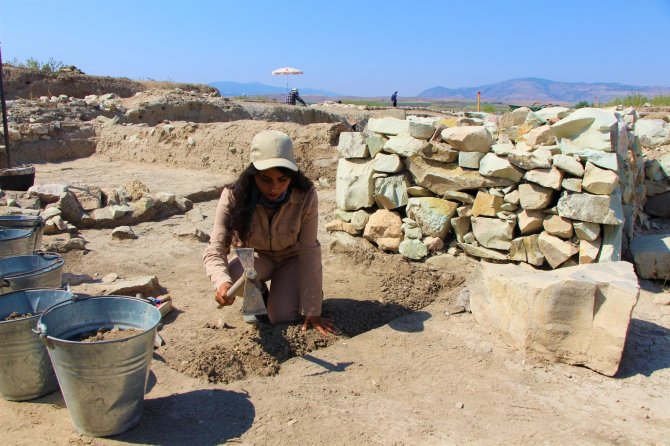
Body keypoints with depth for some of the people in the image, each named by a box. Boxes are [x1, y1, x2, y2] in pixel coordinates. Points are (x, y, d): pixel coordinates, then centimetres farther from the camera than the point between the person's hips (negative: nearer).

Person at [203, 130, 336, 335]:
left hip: (292, 257, -1)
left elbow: (309, 252, -26)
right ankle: (259, 295, 5)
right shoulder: (233, 197, -28)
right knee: (233, 278, -31)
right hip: (257, 257, 1)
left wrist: (312, 311, -25)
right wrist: (222, 282, -53)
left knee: (283, 317, -21)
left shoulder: (306, 196, -30)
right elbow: (215, 250, -29)